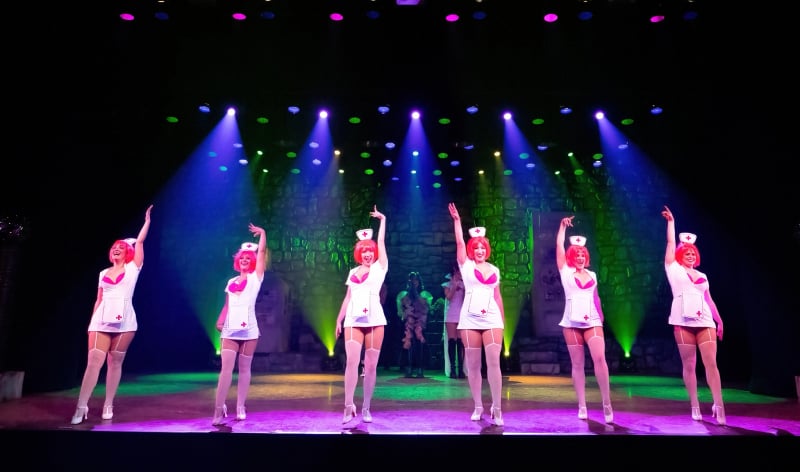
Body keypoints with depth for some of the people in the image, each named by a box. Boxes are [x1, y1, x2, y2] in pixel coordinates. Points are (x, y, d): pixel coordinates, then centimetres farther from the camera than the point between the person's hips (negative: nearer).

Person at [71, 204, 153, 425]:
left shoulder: (133, 268, 7)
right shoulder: (103, 273, 17)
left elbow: (140, 242, 1)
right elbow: (98, 300, 17)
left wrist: (147, 220, 3)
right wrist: (91, 323, 14)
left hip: (124, 321, -2)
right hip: (101, 321, 3)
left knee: (115, 363, 2)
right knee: (94, 362, -7)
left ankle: (108, 406, 9)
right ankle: (81, 407, -5)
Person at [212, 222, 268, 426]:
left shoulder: (255, 277, 4)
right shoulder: (231, 282, 16)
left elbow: (262, 251, -3)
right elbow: (227, 306, 15)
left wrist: (262, 233, 0)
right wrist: (220, 321, 0)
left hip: (249, 330, -2)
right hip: (230, 330, 3)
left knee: (244, 368, 4)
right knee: (226, 368, -6)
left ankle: (240, 407, 12)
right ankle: (219, 410, -6)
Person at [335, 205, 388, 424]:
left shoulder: (380, 267, 6)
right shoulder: (353, 272, 16)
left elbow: (381, 241, 5)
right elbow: (348, 297, 18)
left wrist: (383, 219, 13)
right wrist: (339, 319, 15)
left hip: (374, 319, -2)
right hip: (353, 320, 2)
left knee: (371, 365, 1)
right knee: (351, 361, -12)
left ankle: (366, 408, 11)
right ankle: (349, 406, -7)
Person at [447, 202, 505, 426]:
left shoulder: (494, 270, 13)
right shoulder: (466, 265, 6)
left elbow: (498, 297, 17)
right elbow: (459, 242, -6)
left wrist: (503, 321, 17)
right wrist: (456, 220, -9)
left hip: (492, 319, 2)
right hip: (470, 319, -1)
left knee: (494, 362, -7)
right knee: (473, 364, 3)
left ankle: (497, 408, 0)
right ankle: (478, 407, 13)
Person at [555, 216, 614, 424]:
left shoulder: (592, 275, 14)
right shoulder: (565, 271, 5)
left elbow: (596, 297, 19)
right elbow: (559, 246, 0)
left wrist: (601, 316, 15)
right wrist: (563, 226, 0)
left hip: (592, 321, 2)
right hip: (572, 322, -2)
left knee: (599, 358, -16)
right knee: (577, 363, 2)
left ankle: (607, 403, -5)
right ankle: (582, 406, 9)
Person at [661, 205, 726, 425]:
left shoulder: (702, 276, 20)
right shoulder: (674, 269, 8)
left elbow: (709, 300, 20)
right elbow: (671, 242, 7)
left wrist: (719, 320, 13)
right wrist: (671, 221, 13)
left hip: (705, 321, 3)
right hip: (683, 321, -3)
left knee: (711, 362, -6)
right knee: (689, 365, 0)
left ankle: (718, 404, -5)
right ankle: (695, 406, 6)